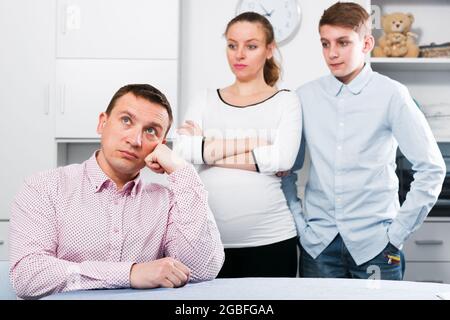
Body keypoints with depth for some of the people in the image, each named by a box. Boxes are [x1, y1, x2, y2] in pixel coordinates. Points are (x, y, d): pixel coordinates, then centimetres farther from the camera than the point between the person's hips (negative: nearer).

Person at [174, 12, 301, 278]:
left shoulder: (285, 101, 3)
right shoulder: (206, 99, 10)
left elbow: (283, 158, -13)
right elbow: (183, 150, -7)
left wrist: (211, 150, -9)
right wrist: (256, 142, -12)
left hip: (270, 239, -1)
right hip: (210, 238, 2)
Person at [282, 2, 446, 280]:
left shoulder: (391, 95, -4)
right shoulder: (305, 97, 4)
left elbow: (432, 168, -4)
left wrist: (398, 232, -4)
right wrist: (298, 223, 3)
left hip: (374, 243, -2)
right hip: (318, 243, 2)